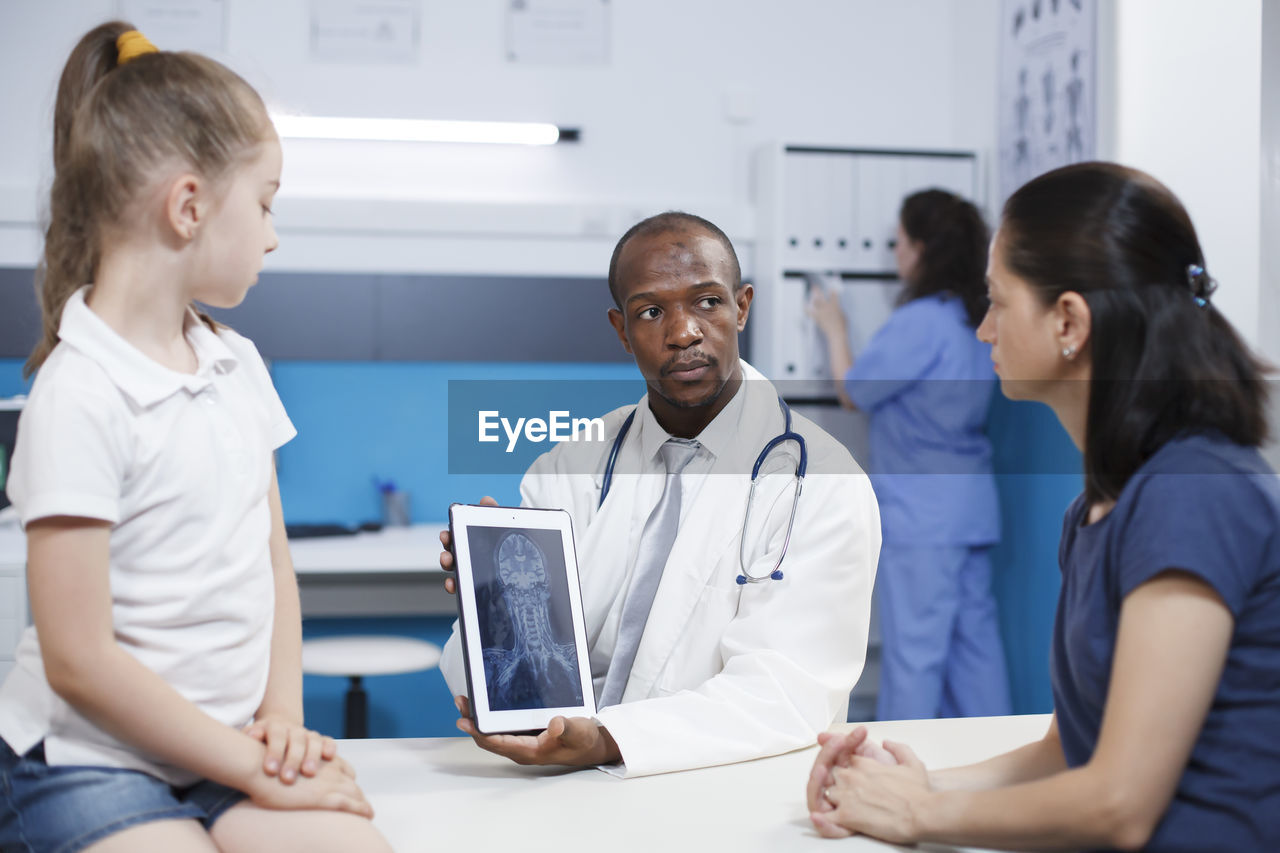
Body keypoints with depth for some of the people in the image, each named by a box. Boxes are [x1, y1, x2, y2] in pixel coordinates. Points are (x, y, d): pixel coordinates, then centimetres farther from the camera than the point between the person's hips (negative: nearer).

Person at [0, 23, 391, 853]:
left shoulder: (239, 365, 9)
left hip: (224, 745, 6)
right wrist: (254, 768, -12)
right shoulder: (81, 396, -15)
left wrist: (282, 717, 0)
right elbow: (79, 664, -16)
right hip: (90, 764, -6)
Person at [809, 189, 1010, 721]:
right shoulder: (974, 321, 10)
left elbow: (853, 391, -7)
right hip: (971, 510, 9)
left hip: (920, 514, -8)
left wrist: (834, 329, 8)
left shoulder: (919, 321, -16)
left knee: (913, 648, -1)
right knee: (973, 635, 12)